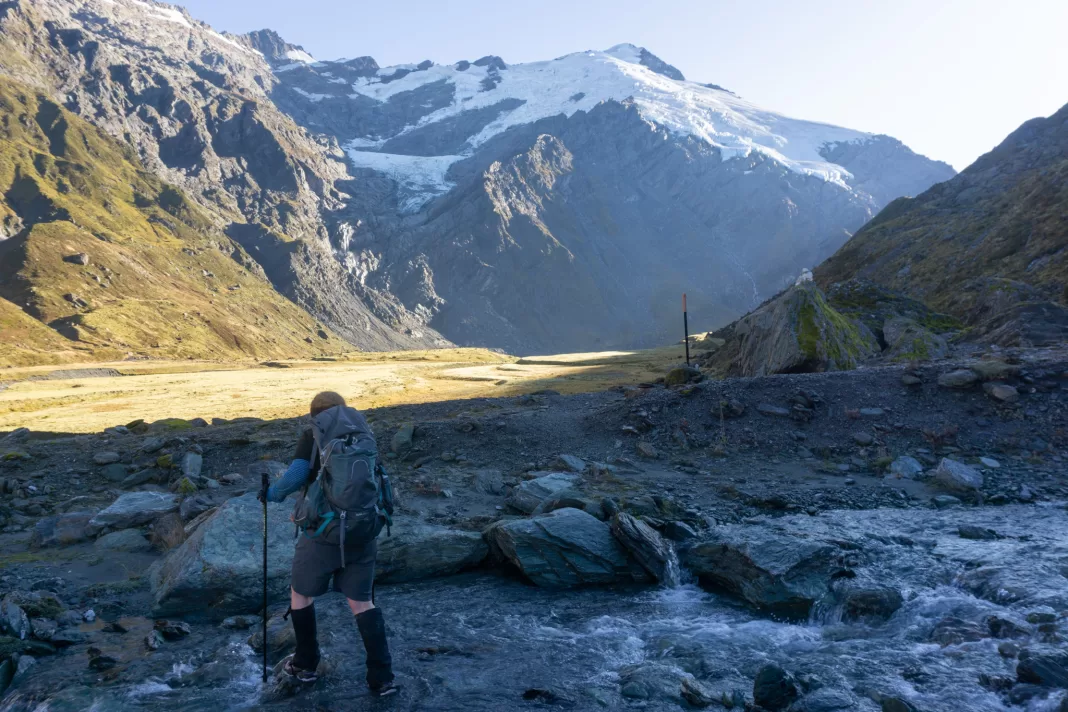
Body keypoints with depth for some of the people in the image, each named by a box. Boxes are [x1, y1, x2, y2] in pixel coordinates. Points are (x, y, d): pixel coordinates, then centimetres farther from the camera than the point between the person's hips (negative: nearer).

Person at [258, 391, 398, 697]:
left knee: (300, 593, 21)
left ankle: (306, 664, 32)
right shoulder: (365, 439, 9)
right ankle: (382, 678, 7)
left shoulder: (312, 437, -4)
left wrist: (272, 493, 4)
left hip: (322, 535, -4)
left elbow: (295, 476, -16)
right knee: (362, 603, 14)